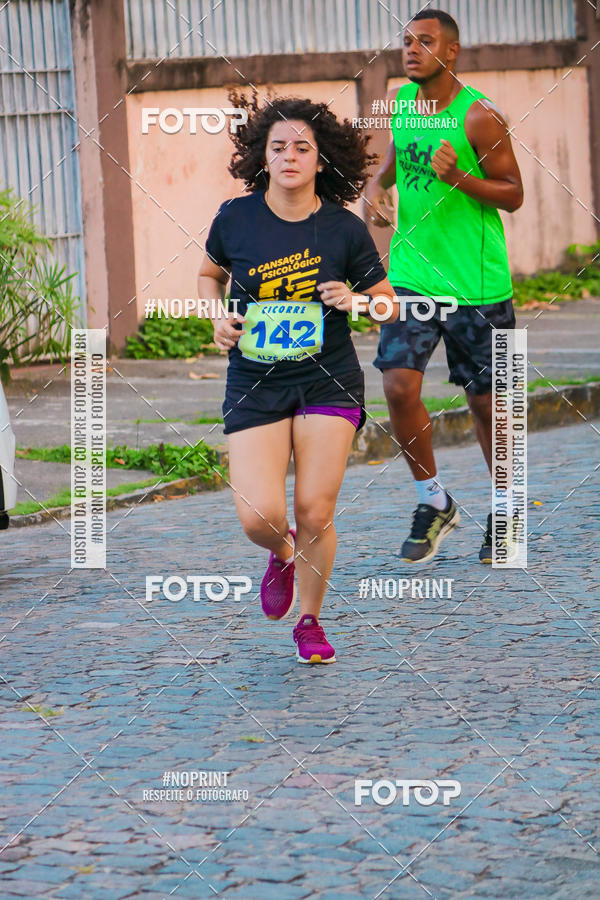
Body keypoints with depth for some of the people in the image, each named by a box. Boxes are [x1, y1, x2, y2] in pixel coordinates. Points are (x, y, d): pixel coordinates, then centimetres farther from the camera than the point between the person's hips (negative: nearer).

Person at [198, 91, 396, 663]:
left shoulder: (344, 229, -5)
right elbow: (210, 273, 18)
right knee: (258, 517, -12)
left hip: (329, 383, 0)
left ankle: (310, 621, 21)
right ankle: (283, 553, 27)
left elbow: (390, 305, 7)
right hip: (254, 385, 0)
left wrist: (356, 300, -14)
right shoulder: (236, 218, -3)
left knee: (315, 513, -5)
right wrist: (218, 316, -2)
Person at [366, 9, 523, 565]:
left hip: (477, 283, -4)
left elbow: (513, 194, -7)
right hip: (411, 275, 4)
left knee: (485, 401, 6)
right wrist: (377, 188, 2)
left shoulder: (478, 117, -12)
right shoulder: (400, 102, 5)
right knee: (398, 385, -12)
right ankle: (433, 502, 7)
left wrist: (458, 177, -23)